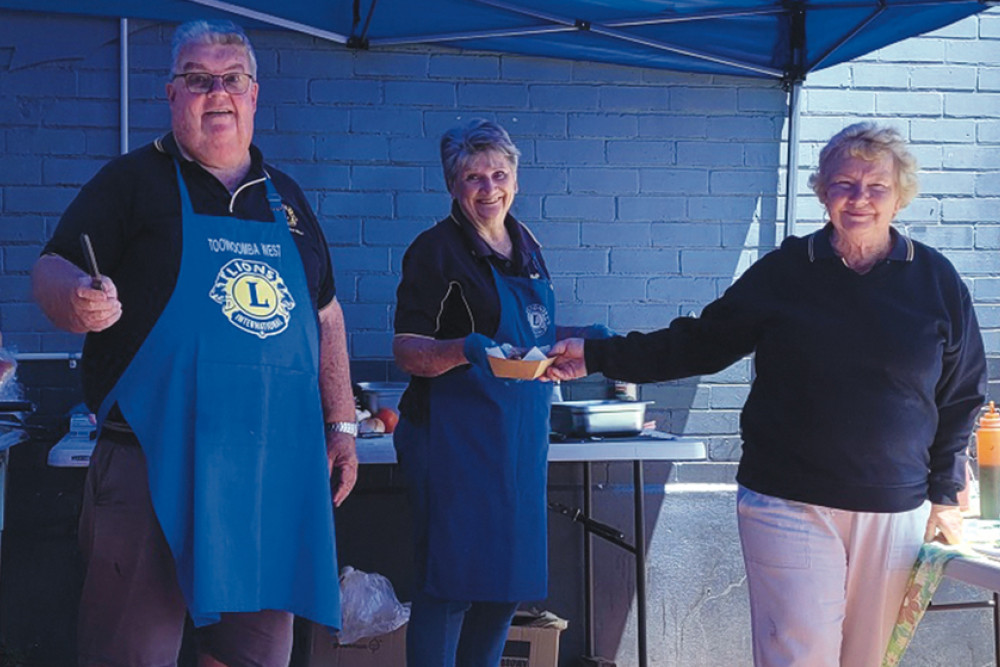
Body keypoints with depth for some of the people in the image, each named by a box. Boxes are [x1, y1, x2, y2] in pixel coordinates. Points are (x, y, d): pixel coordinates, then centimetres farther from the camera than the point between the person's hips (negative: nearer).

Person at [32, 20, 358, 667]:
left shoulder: (286, 197, 16)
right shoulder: (133, 179, 3)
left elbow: (325, 315, 20)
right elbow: (53, 272, -3)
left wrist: (342, 423, 14)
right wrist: (77, 301, -27)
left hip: (276, 462, 4)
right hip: (155, 461, -4)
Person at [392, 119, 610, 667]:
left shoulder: (525, 246, 14)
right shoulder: (437, 249, -8)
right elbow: (407, 352, -12)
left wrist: (582, 337, 6)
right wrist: (465, 349, -30)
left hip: (520, 437, 7)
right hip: (455, 436, -7)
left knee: (510, 582, 12)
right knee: (451, 584, -4)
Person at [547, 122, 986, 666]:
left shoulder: (936, 279, 4)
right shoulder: (784, 271, 1)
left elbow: (962, 395, 10)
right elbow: (698, 345, 5)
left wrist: (943, 497, 7)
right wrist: (598, 357, -1)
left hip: (895, 512, 2)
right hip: (789, 504, -2)